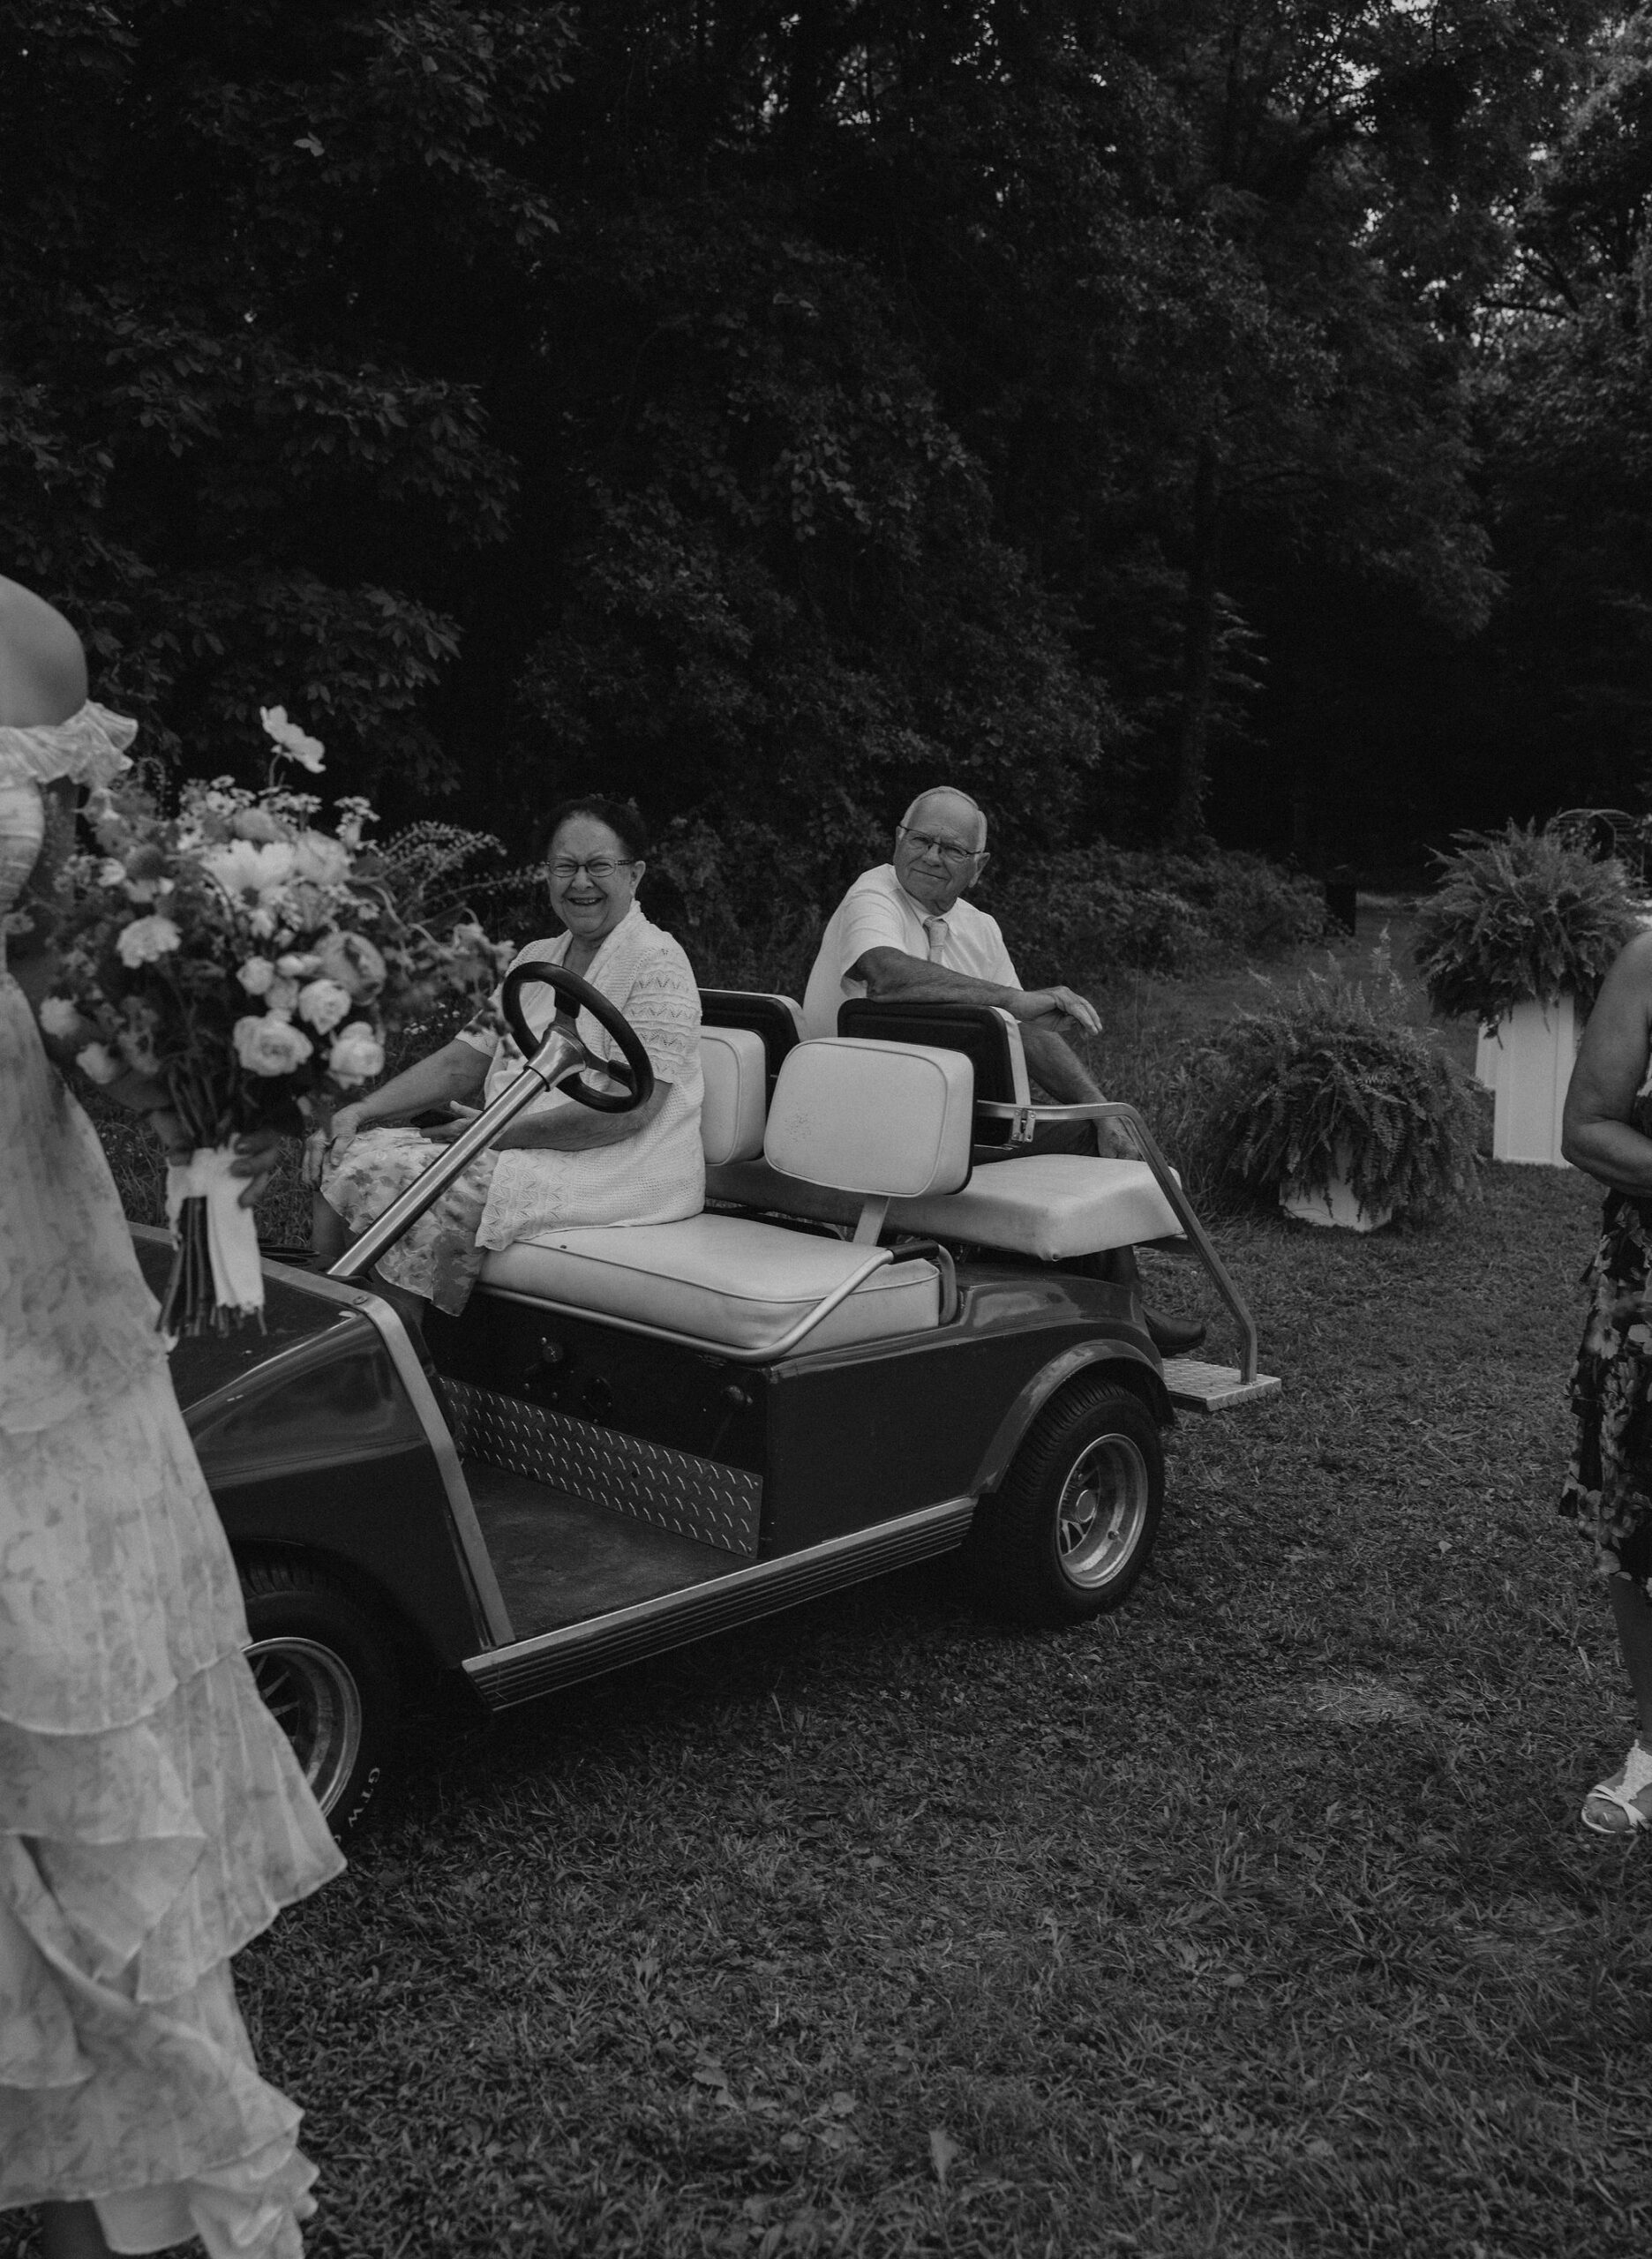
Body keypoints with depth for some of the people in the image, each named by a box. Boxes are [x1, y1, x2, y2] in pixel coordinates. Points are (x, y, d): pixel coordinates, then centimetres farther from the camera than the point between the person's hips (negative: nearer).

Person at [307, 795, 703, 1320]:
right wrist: (359, 1111, -1)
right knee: (342, 1158, -6)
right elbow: (460, 1062, 15)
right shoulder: (535, 958, 18)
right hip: (518, 1152, 8)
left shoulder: (656, 963, -9)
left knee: (396, 1180, -24)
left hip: (616, 1171, -8)